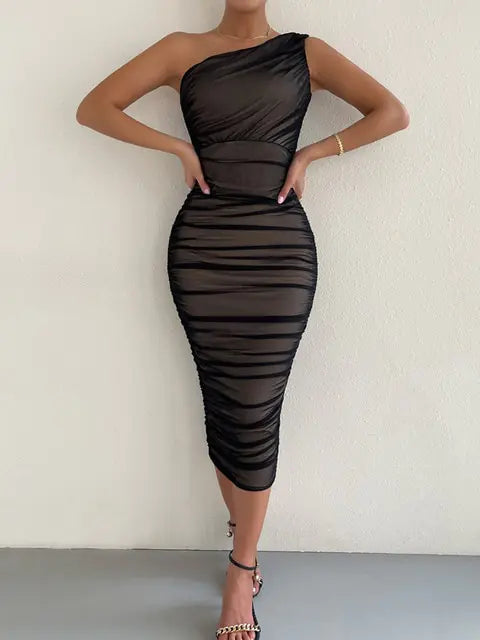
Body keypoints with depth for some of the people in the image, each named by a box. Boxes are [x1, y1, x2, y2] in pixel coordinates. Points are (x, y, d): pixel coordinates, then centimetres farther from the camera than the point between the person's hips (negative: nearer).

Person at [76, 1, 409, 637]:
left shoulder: (305, 52, 11)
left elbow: (393, 113, 6)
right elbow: (93, 108, 5)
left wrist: (312, 153, -3)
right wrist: (178, 147, -4)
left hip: (281, 249, 0)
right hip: (202, 248, 1)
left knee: (257, 411, -1)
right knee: (223, 405, 4)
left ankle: (241, 572, 12)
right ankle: (247, 542, 25)